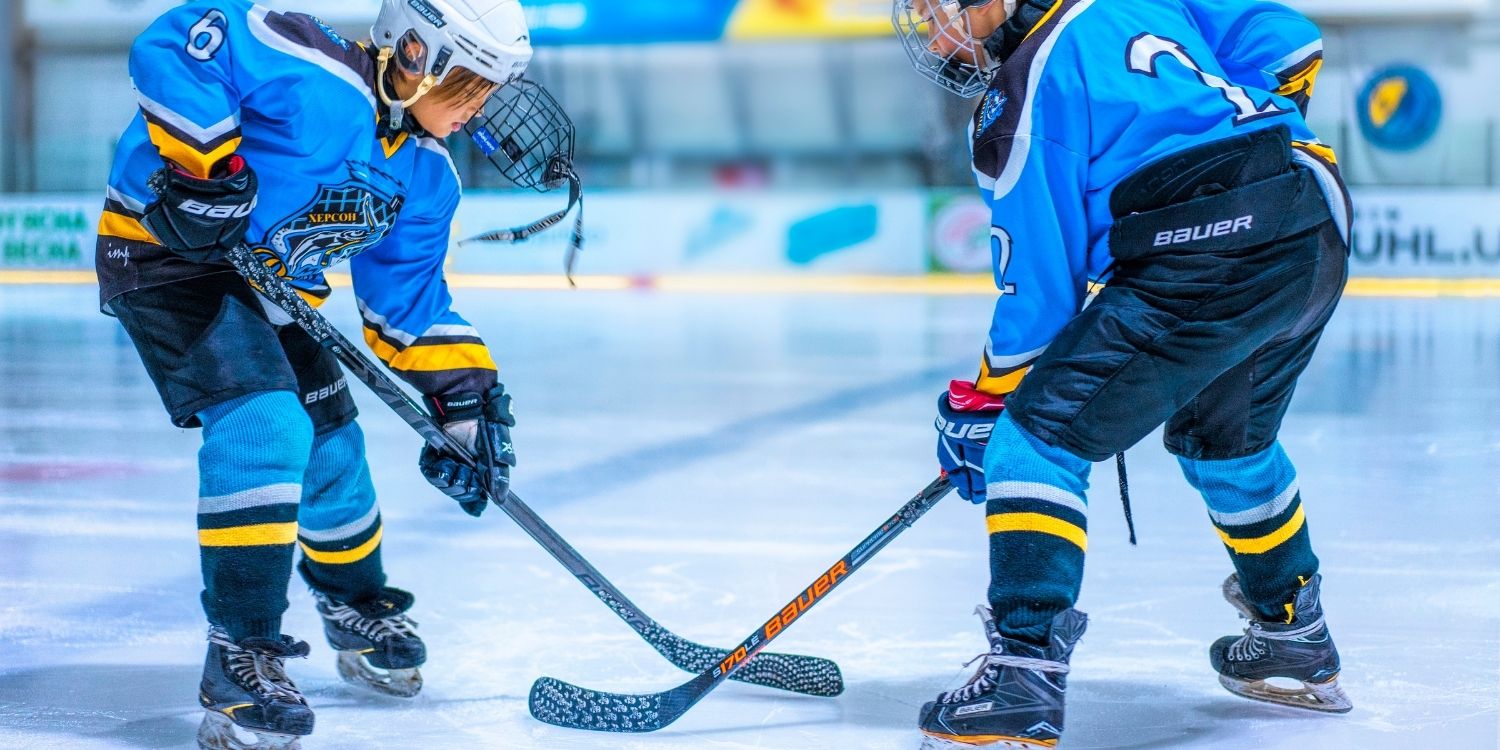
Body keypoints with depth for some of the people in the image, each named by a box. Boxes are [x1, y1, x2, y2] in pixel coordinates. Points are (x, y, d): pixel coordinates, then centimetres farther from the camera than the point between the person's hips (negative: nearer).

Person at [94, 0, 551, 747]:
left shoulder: (425, 176, 0)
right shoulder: (312, 74, -27)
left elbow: (408, 299, 10)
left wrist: (462, 393, 2)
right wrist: (203, 161, -37)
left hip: (269, 283, 9)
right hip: (163, 247, -9)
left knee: (330, 444, 15)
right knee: (262, 424, -26)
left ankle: (361, 614, 42)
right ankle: (240, 657, -21)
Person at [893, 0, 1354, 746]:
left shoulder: (1022, 96, -2)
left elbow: (1039, 285, -2)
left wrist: (981, 403, 10)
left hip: (1203, 263, -9)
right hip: (1320, 242, 9)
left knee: (1041, 435, -3)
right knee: (1224, 436, 32)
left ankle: (1022, 682, -14)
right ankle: (1296, 641, 48)